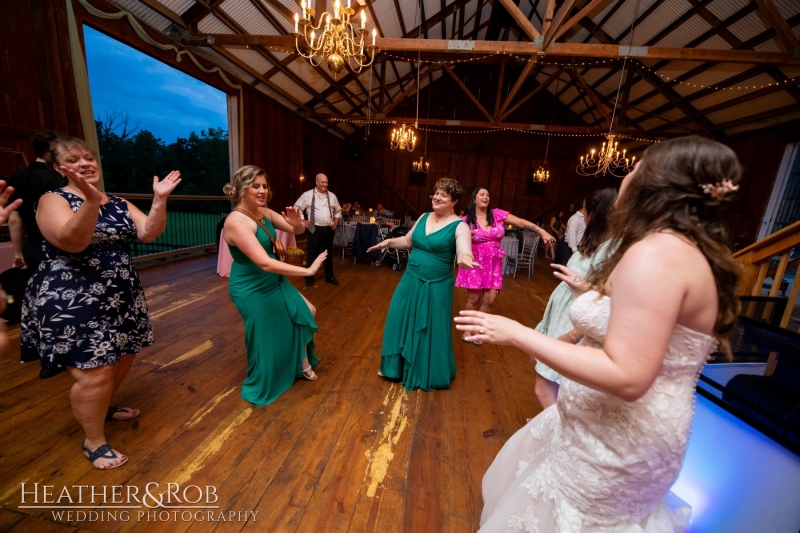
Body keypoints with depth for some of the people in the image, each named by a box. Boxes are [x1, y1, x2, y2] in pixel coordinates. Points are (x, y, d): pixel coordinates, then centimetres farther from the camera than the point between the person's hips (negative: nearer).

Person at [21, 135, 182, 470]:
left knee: (123, 356, 18)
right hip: (72, 301, -6)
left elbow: (149, 233, -7)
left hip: (120, 296, 7)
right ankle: (93, 442, 15)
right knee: (94, 372, -5)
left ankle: (103, 408, 44)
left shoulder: (119, 204, 8)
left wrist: (160, 199, -19)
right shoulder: (53, 200, -8)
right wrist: (91, 201, -39)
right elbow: (72, 241, -27)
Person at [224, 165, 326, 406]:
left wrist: (297, 223, -23)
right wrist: (307, 270, -34)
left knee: (307, 312, 13)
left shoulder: (264, 212, -2)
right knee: (266, 336, 7)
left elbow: (298, 231, 2)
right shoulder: (236, 221, -27)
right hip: (251, 288, -8)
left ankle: (302, 360, 36)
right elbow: (265, 263, -36)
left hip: (273, 281, 9)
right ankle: (261, 387, 35)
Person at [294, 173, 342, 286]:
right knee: (312, 254, 4)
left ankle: (329, 277, 26)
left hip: (329, 229, 4)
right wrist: (302, 221, -2)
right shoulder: (308, 195, -4)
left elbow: (338, 210, 22)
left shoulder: (332, 196, 8)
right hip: (315, 229, -4)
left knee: (329, 254, 13)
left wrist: (336, 222, 11)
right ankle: (309, 277, 18)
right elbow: (297, 208, 3)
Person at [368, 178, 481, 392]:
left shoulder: (459, 226, -12)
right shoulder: (424, 217, 6)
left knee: (431, 329, 7)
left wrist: (465, 259, -46)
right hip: (410, 280, 6)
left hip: (436, 286, -6)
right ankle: (397, 365, 38)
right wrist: (389, 242, 5)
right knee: (401, 321, 15)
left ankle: (429, 374, 32)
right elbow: (408, 241, 17)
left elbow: (465, 255, -25)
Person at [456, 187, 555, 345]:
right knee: (474, 298, 2)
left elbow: (521, 222, -6)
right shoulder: (466, 220, -5)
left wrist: (542, 231, -16)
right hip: (474, 262, -2)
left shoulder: (497, 214, -1)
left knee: (490, 299, 2)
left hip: (493, 263, 3)